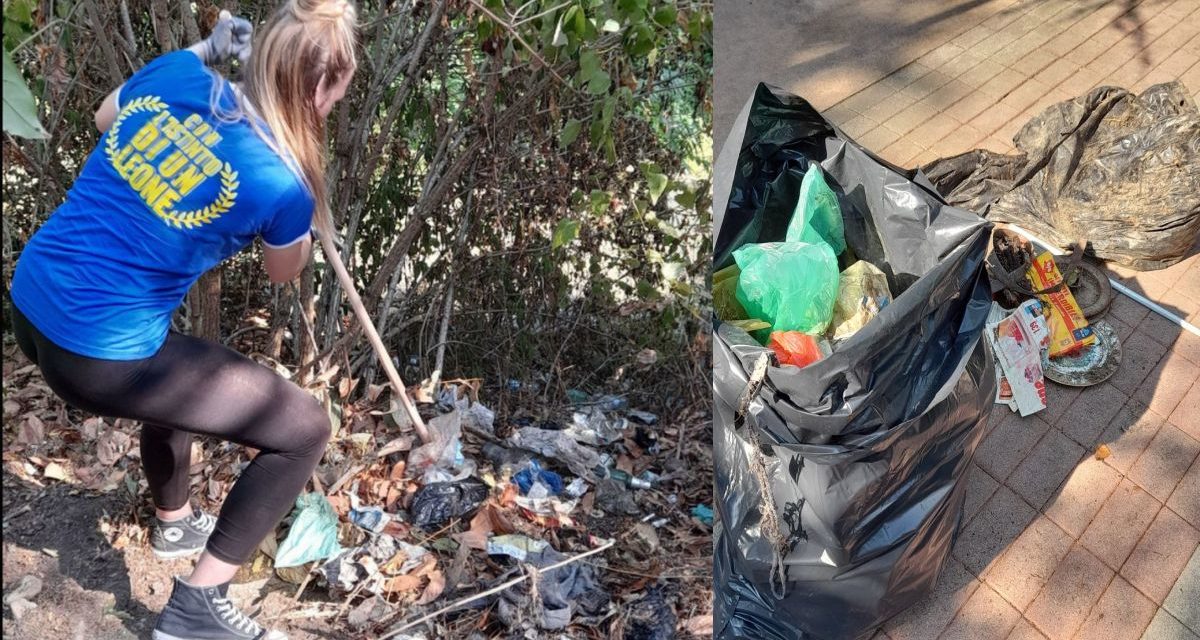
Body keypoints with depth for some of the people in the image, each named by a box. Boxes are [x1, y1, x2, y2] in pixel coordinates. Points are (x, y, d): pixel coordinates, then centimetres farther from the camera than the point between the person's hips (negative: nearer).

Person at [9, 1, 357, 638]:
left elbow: (104, 118, 21)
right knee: (305, 428, 2)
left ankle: (175, 522, 60)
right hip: (98, 355, -8)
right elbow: (284, 271, 5)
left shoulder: (175, 73, -4)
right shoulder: (280, 183, -19)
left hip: (31, 306, 8)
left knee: (180, 372, 36)